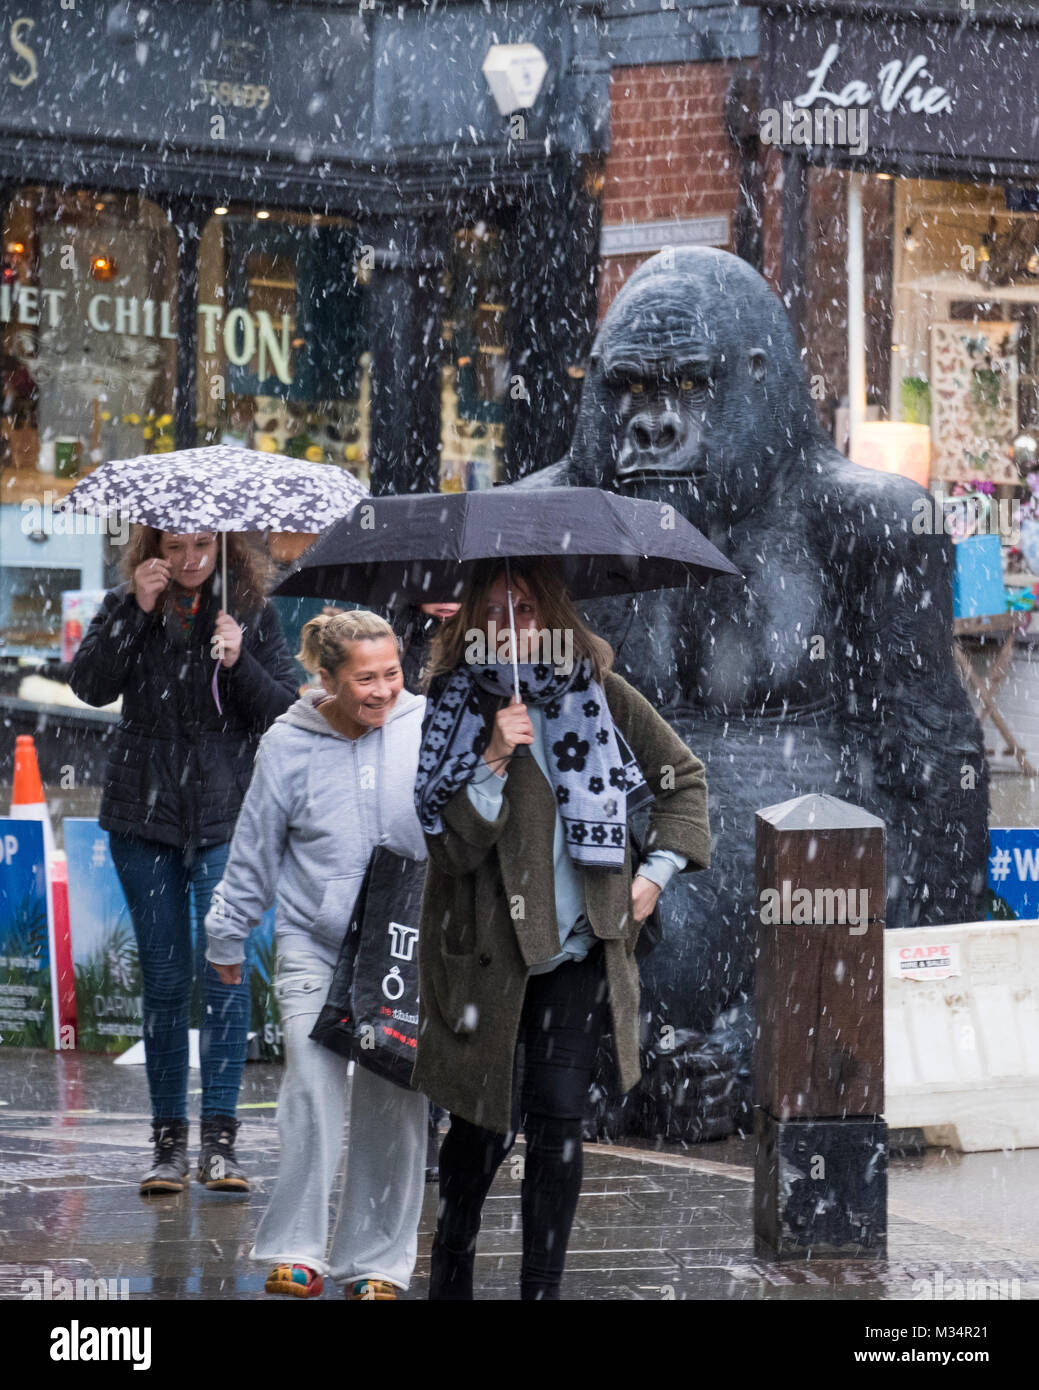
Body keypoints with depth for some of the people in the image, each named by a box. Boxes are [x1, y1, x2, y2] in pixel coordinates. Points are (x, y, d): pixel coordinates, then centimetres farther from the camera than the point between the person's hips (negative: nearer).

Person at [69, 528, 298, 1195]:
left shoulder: (251, 611, 3)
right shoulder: (126, 609, 6)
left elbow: (288, 709, 0)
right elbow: (91, 685, -8)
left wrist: (238, 661, -16)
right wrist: (136, 609, -16)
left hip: (226, 816, -1)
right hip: (144, 815, 1)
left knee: (222, 964, -12)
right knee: (165, 978, 4)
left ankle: (220, 1138, -10)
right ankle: (169, 1140, 10)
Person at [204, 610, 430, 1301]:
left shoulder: (428, 727, -4)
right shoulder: (289, 744, -3)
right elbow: (255, 850, 8)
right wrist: (228, 938, 15)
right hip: (313, 941, 0)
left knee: (395, 1100, -1)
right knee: (314, 1086, -12)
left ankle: (379, 1260, 9)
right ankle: (297, 1251, -3)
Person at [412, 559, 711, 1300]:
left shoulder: (600, 694, 2)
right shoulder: (455, 708, -5)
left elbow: (683, 776, 17)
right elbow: (453, 843, -12)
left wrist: (659, 870, 7)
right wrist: (495, 760, -24)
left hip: (579, 946, 1)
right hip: (489, 952, -1)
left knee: (558, 1119, -6)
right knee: (489, 1121, 4)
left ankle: (543, 1286, 2)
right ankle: (453, 1256, 32)